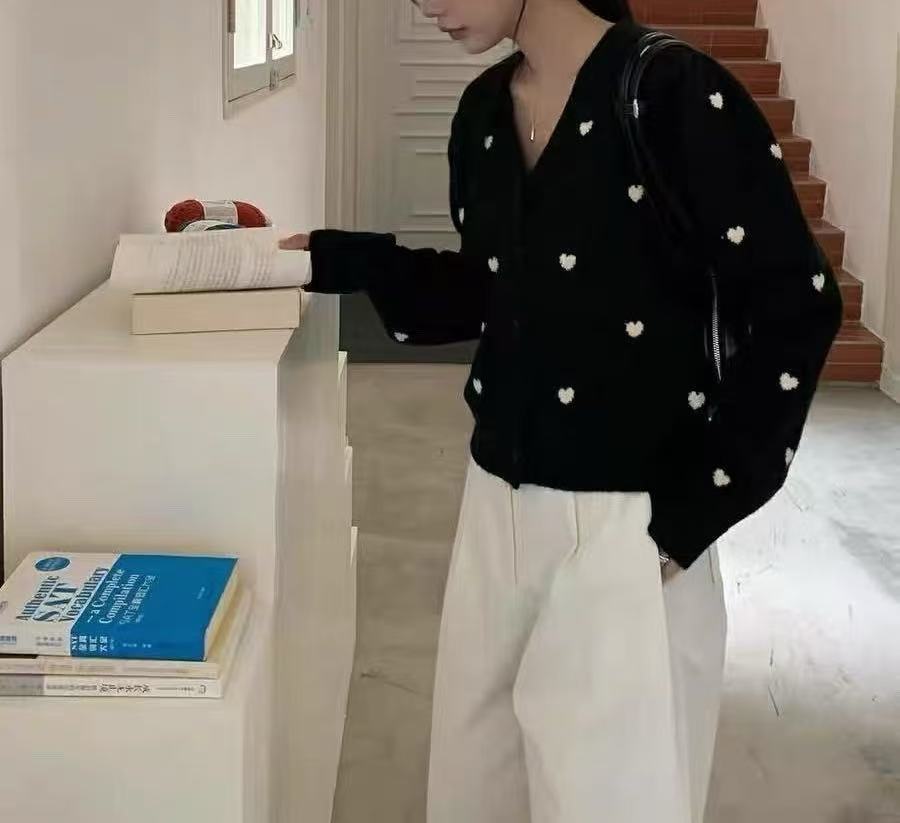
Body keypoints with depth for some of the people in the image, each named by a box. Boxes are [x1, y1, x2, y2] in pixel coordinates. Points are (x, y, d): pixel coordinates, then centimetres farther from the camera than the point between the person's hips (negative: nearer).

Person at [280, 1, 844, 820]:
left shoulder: (677, 96, -14)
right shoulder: (483, 112, 7)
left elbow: (795, 309, -13)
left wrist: (695, 505, -14)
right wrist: (346, 263, 6)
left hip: (625, 522, -6)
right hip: (499, 503, 7)